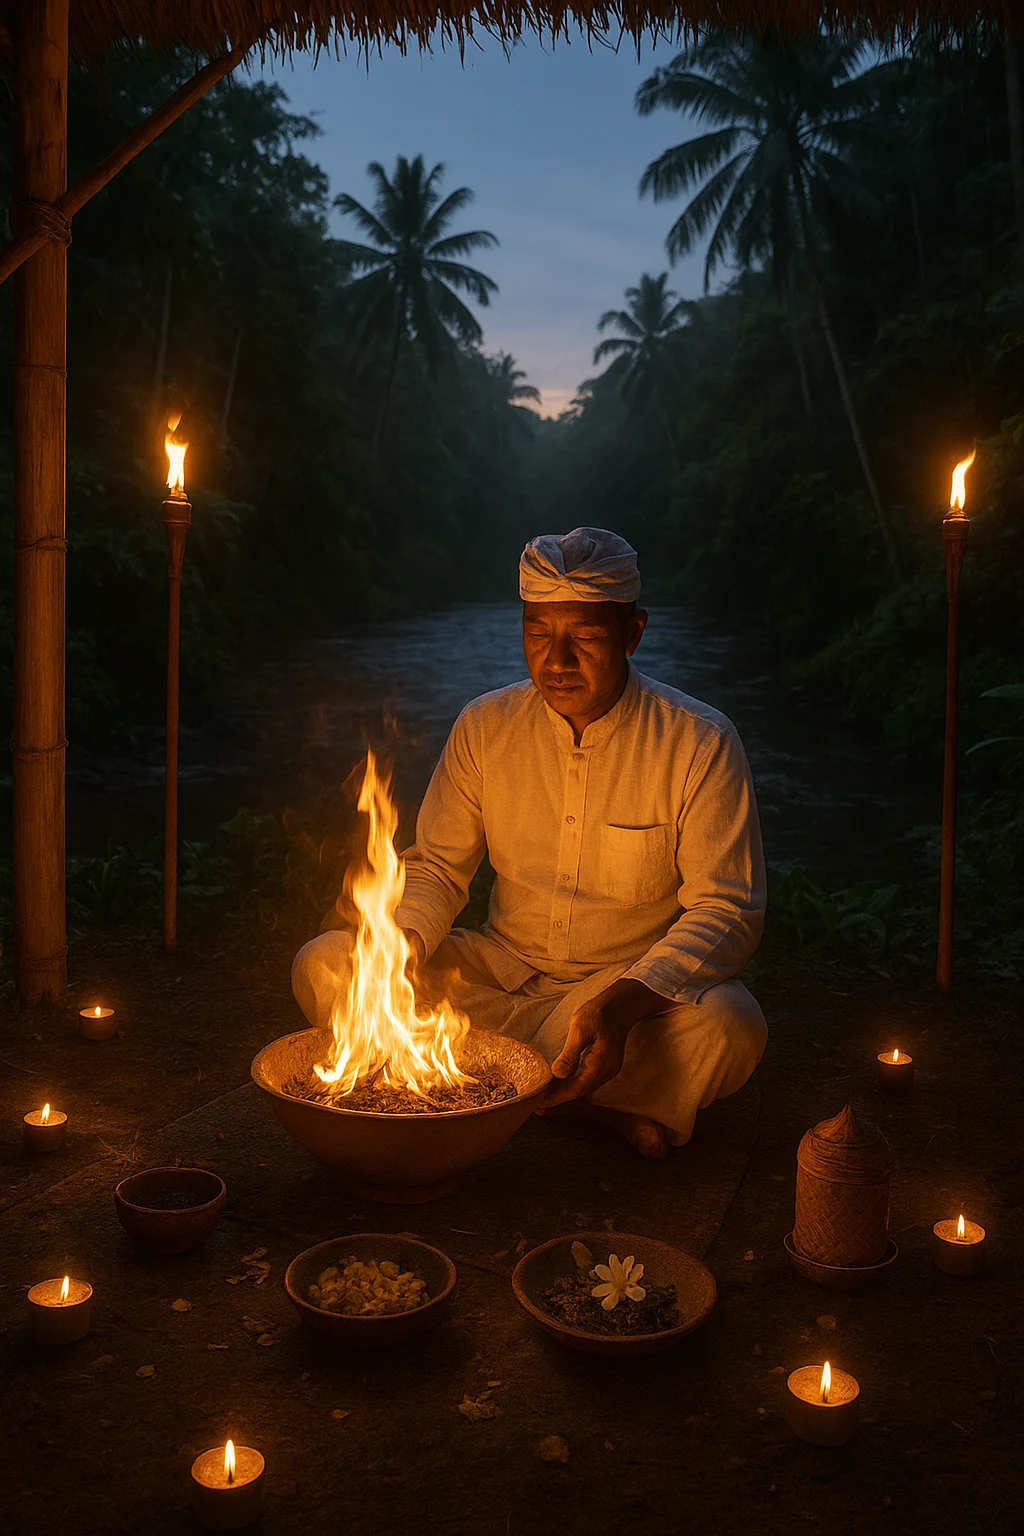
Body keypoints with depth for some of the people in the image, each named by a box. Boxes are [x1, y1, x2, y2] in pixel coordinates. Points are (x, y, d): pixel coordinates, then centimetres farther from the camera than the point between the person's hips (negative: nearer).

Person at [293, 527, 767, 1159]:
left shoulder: (700, 743, -12)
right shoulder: (484, 727, -2)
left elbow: (729, 910, -14)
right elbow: (435, 868, 5)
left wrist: (623, 1001, -32)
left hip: (641, 984, -4)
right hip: (501, 971, 4)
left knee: (728, 1023, -36)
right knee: (323, 965, -17)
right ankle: (585, 1103, -20)